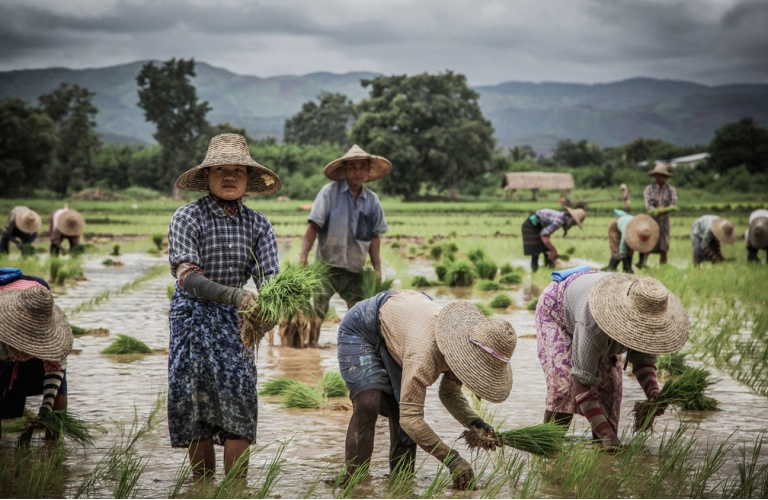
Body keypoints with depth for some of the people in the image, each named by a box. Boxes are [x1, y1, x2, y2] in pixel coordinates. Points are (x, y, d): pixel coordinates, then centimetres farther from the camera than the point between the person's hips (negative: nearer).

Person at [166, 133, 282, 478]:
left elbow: (269, 278, -6)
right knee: (194, 403, 0)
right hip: (193, 318, -2)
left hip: (237, 320, 2)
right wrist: (236, 296, -34)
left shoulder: (258, 224, 3)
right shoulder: (187, 218, -8)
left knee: (240, 399, -8)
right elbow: (187, 276, -20)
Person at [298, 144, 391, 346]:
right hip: (327, 265, -4)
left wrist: (377, 269, 7)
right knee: (317, 311, -9)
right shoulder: (329, 192, -7)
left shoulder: (372, 200, 6)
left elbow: (374, 236, 11)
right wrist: (302, 259, -16)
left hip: (355, 269, 4)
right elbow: (313, 227, -9)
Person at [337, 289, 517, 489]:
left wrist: (475, 423, -20)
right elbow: (409, 418, -41)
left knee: (404, 405, -1)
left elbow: (449, 392, -2)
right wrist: (451, 459, -43)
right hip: (361, 329, -8)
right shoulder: (426, 354, -43)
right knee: (368, 405, -23)